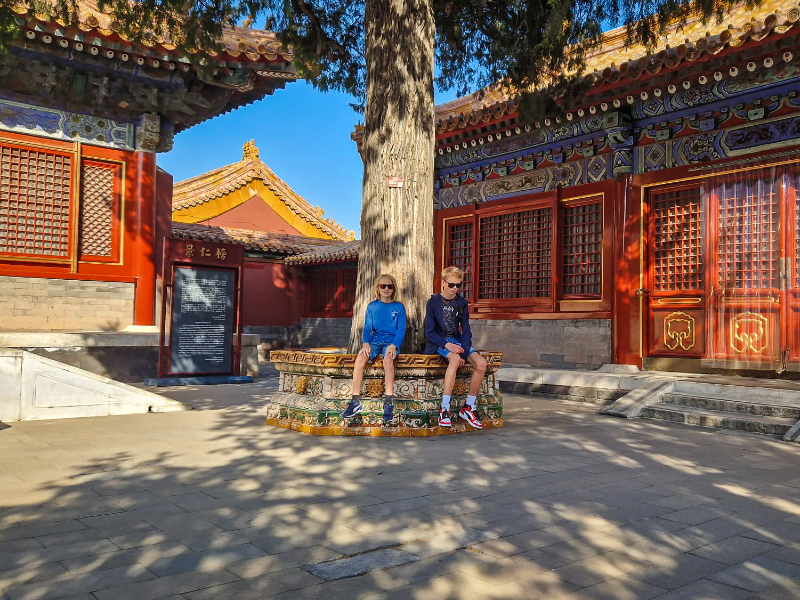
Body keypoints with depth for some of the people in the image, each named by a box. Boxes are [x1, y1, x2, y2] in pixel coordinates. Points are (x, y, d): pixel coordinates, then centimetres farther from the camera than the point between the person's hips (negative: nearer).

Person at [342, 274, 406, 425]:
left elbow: (401, 330, 0)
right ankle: (355, 402, -24)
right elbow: (367, 328, 11)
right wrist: (366, 343, -9)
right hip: (375, 340, 2)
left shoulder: (398, 307, 6)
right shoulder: (372, 306, 12)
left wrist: (393, 345, -17)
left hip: (392, 341, -2)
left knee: (388, 359, -36)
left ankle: (388, 404, -36)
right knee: (360, 358, -29)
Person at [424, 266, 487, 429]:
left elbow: (465, 330, 5)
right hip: (438, 342, -4)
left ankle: (468, 408, -9)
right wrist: (446, 344, -22)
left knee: (481, 363, -22)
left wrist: (464, 351, -12)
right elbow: (429, 332, -7)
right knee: (455, 359, -38)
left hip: (456, 340, 5)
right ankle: (444, 409, -36)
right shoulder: (433, 302, -3)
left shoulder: (461, 303, 8)